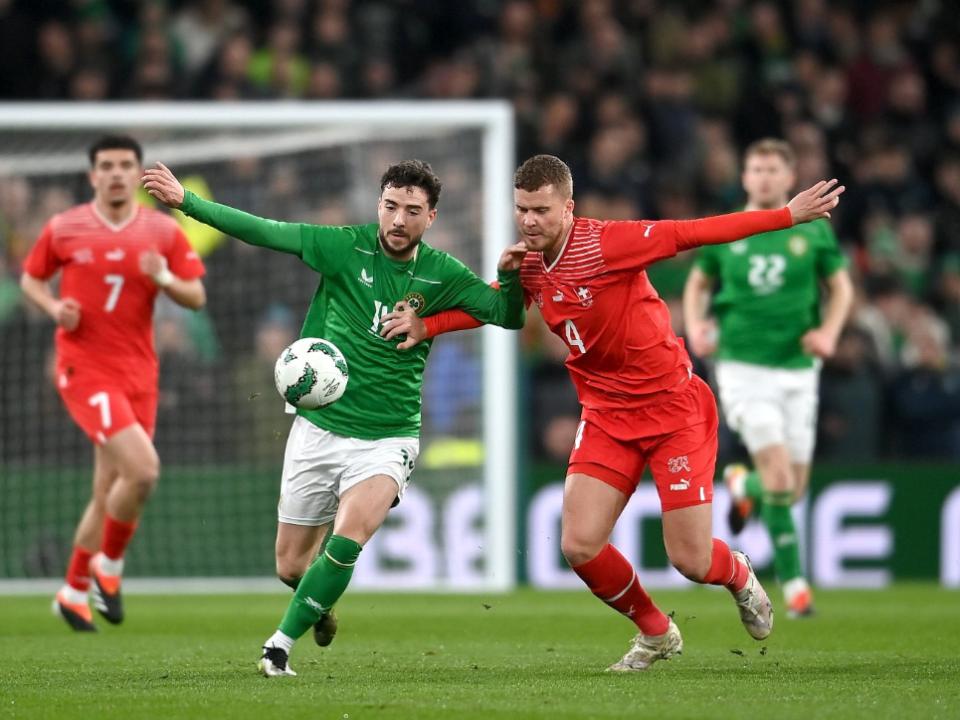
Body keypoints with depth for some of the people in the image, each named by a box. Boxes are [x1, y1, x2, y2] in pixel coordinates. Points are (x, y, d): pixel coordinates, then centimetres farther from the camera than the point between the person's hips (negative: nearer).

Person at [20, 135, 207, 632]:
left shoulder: (163, 231, 4)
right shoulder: (63, 229, 0)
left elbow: (197, 297, 5)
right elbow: (30, 279, 13)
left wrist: (166, 279, -16)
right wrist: (55, 308, -7)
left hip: (138, 374, 4)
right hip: (84, 368, -4)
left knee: (109, 493, 9)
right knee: (143, 468, -22)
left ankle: (74, 592, 27)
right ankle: (109, 565, 1)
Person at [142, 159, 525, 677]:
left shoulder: (441, 275, -3)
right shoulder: (346, 247, -6)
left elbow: (508, 315, -1)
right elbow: (264, 232, -8)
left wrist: (510, 277, -22)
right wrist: (186, 202, -15)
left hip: (387, 438, -1)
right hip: (318, 430, 1)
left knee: (347, 536, -27)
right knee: (291, 566, 8)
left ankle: (281, 643, -12)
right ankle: (320, 606, 45)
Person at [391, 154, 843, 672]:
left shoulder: (606, 243, -20)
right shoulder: (527, 265, 0)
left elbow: (694, 234, -21)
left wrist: (789, 214, -23)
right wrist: (425, 325, 4)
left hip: (673, 406, -5)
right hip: (606, 415, 6)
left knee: (691, 561, -6)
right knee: (579, 547, -8)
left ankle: (738, 575, 34)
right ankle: (655, 634, 19)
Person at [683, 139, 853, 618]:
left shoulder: (813, 230, 2)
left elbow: (841, 286, 10)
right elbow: (698, 282, 15)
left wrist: (829, 332, -8)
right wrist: (695, 326, -3)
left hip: (797, 367, 2)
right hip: (743, 366, -2)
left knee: (795, 488, 6)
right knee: (779, 478, -16)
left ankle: (743, 485, 40)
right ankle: (792, 580, -3)